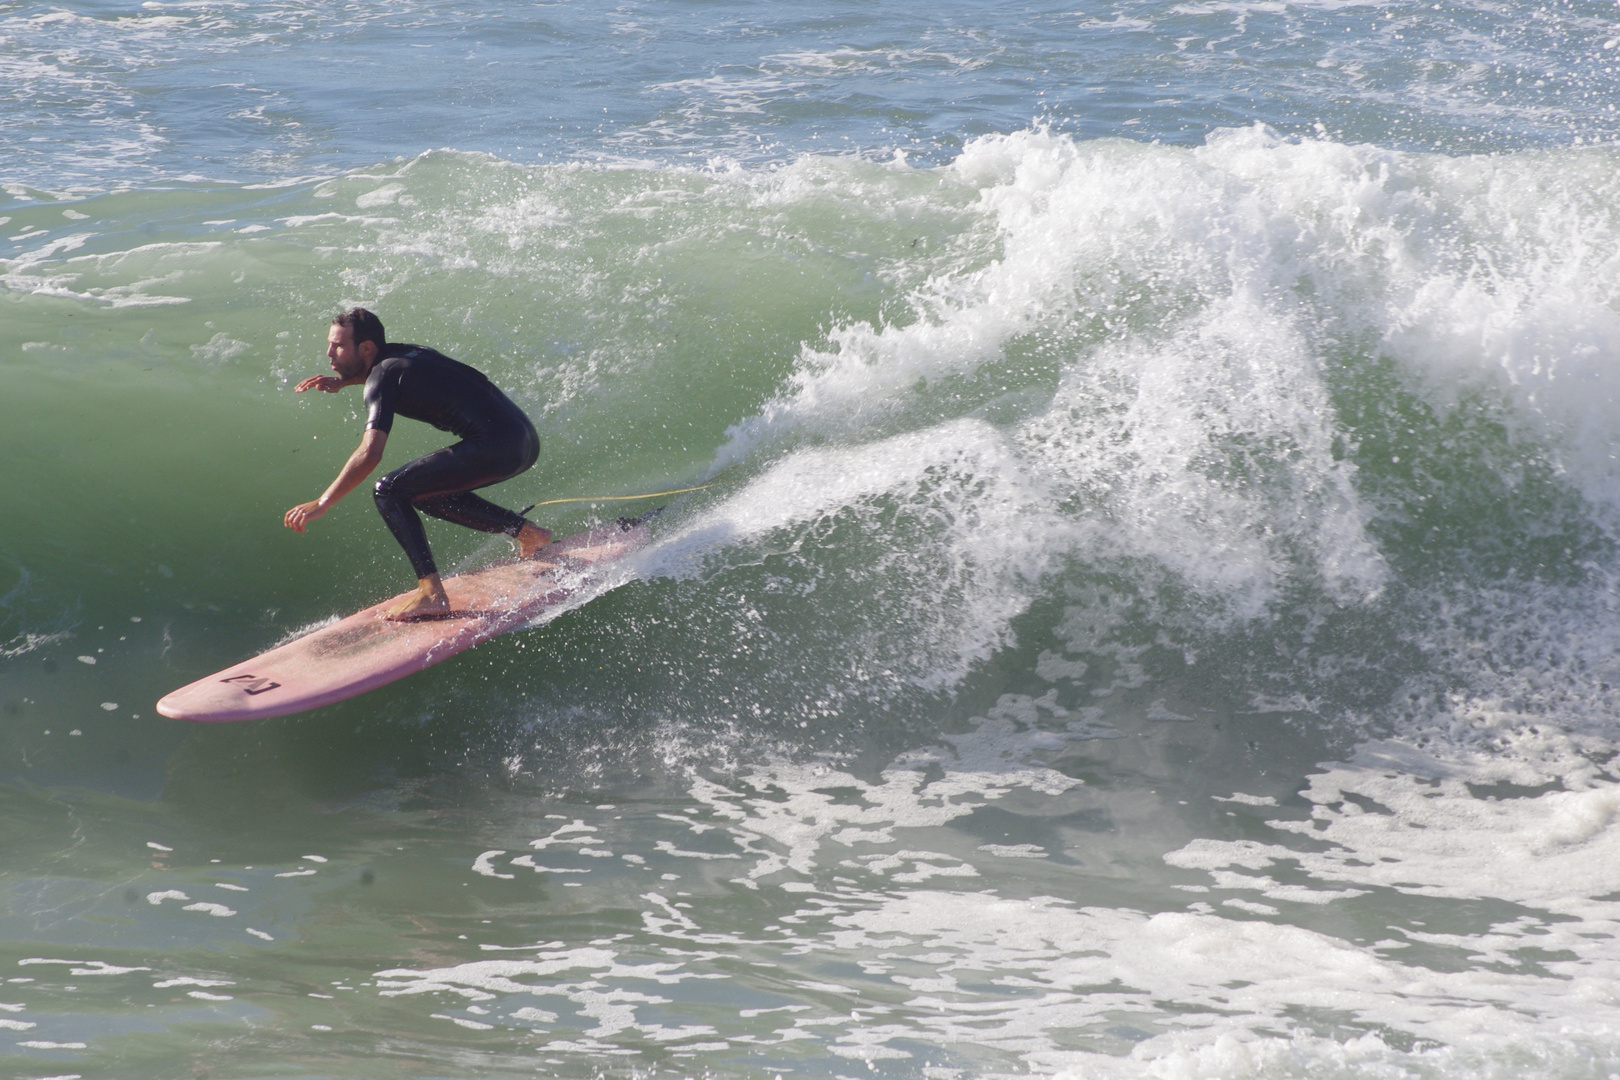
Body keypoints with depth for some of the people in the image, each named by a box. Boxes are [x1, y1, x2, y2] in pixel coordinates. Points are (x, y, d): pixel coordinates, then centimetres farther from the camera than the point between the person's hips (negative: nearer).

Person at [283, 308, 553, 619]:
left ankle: (431, 594, -16)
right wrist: (341, 382, 30)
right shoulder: (399, 353, 15)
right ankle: (527, 532, 26)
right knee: (426, 492, 26)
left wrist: (320, 505, -18)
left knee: (390, 492, -9)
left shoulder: (383, 376, -9)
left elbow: (370, 453, -21)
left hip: (497, 447, -9)